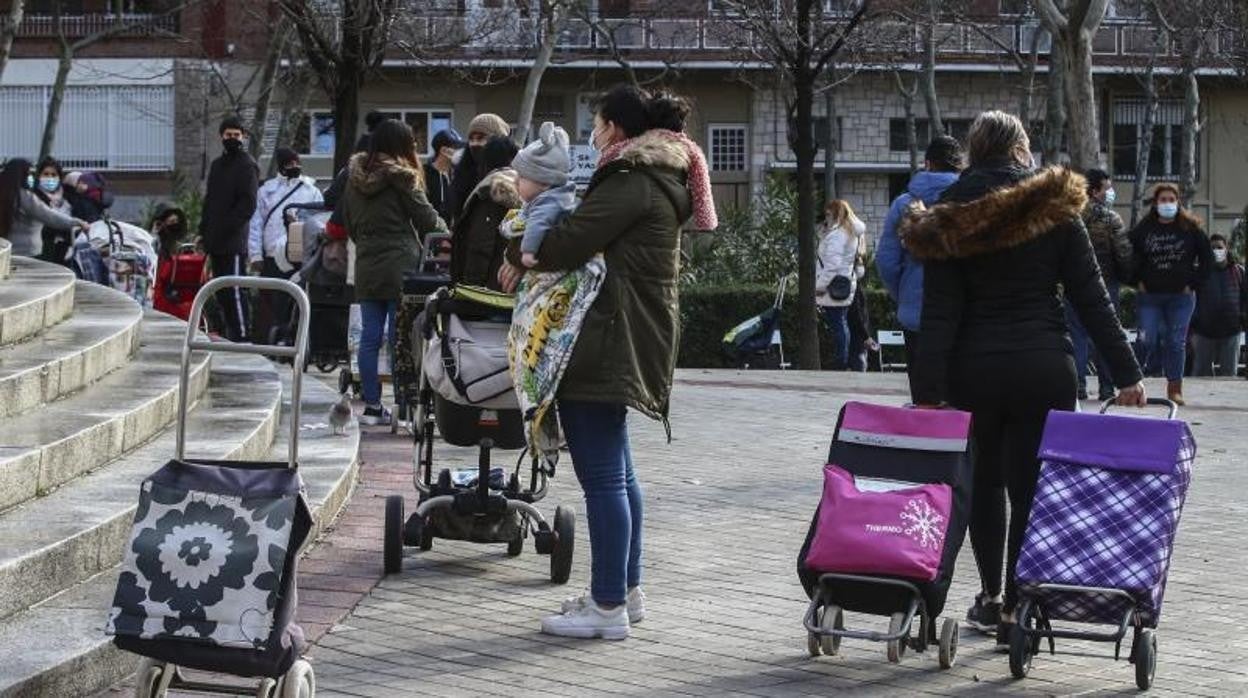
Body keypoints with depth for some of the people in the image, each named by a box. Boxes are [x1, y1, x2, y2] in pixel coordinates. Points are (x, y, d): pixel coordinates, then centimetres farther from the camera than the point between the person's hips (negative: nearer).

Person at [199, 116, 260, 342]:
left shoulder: (247, 166, -5)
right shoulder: (217, 165, 20)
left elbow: (248, 204, -12)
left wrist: (226, 227, -17)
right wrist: (205, 228, 13)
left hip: (234, 241, -9)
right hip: (216, 242, 9)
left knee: (235, 291, -13)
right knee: (221, 292, 10)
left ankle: (243, 335, -13)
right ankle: (231, 334, 16)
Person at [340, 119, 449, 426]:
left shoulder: (356, 178, 10)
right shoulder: (400, 177, -8)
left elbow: (349, 223, 15)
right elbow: (426, 218, -3)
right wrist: (445, 233, 17)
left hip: (366, 267, 5)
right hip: (399, 267, -5)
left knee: (370, 337, 6)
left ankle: (372, 405, 8)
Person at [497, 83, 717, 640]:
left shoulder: (631, 181, -15)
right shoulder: (659, 177, 19)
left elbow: (573, 241, -20)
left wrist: (519, 256, -2)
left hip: (609, 340, -12)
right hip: (630, 337, 12)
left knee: (601, 472, -9)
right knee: (615, 467, 20)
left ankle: (609, 606, -7)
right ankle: (625, 590, 29)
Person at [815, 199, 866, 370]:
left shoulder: (836, 235, -16)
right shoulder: (851, 233, 14)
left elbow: (832, 265, -22)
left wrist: (819, 286, -17)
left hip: (833, 290, -10)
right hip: (846, 286, 10)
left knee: (837, 325, -5)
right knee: (842, 325, 14)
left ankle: (840, 363, -3)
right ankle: (844, 362, 19)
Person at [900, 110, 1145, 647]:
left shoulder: (949, 222, -1)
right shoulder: (1055, 210, -1)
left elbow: (940, 315, -6)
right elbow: (1091, 299, -3)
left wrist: (928, 392, -7)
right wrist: (1125, 373, 0)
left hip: (974, 371, 1)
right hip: (1044, 370, -1)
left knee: (983, 482, 17)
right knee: (1030, 487, 2)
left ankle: (990, 596, 21)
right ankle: (1014, 607, 3)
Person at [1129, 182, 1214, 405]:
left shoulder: (1191, 228, 2)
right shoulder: (1143, 229, 3)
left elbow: (1207, 259, 7)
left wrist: (1194, 283, 0)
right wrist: (1138, 281, 3)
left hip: (1181, 296, 0)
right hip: (1150, 295, 0)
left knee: (1176, 342, 1)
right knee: (1148, 341, -7)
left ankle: (1175, 388, 9)